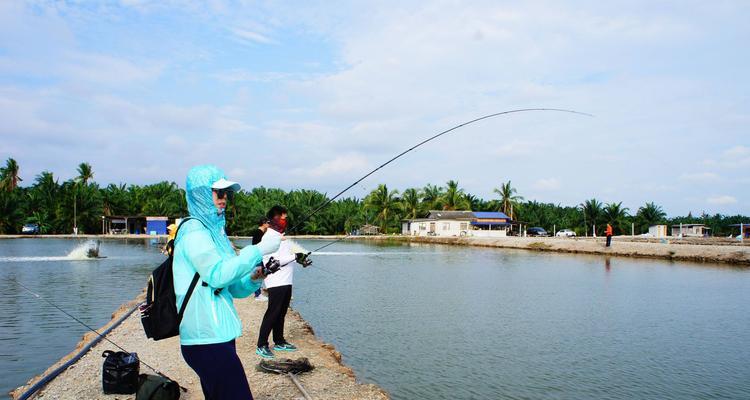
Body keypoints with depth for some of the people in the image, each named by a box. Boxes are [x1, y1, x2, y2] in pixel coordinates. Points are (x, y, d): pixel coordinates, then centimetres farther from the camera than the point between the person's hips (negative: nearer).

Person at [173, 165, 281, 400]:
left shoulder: (215, 230, 17)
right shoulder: (193, 229, -8)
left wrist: (253, 278, 0)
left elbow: (233, 289, 19)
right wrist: (259, 250, -19)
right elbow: (217, 275, -22)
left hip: (219, 335, 9)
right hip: (206, 339, -9)